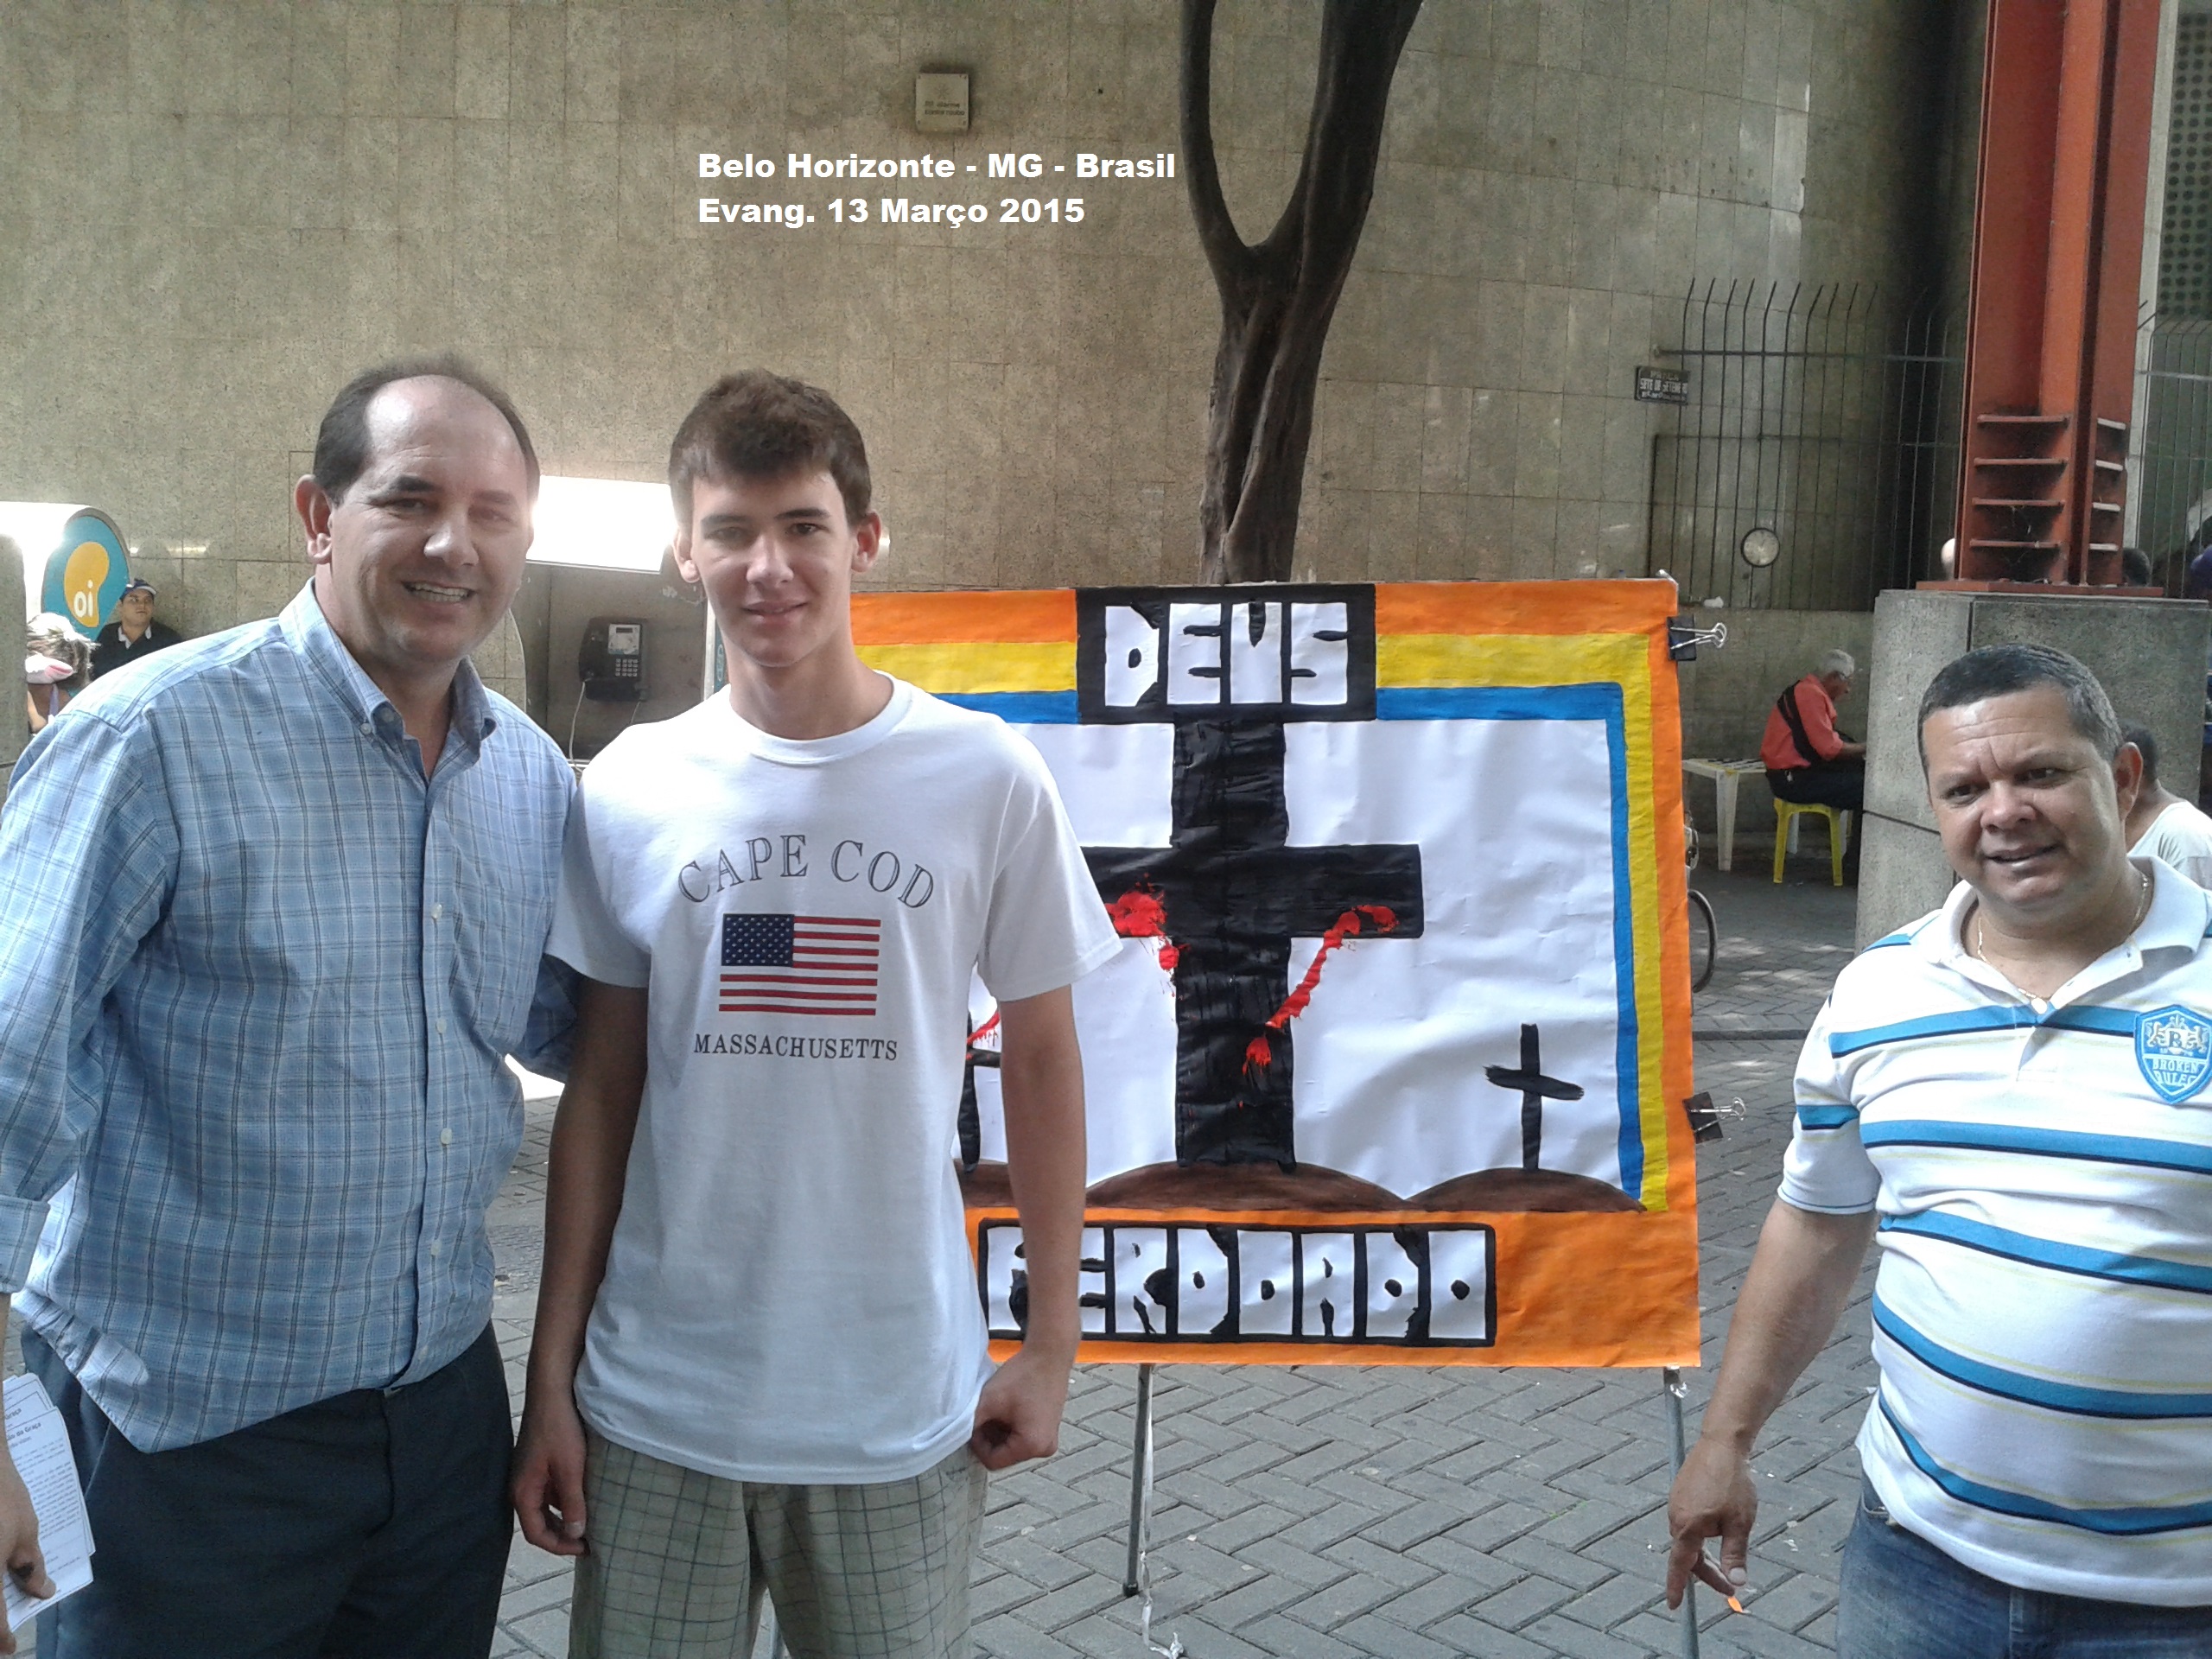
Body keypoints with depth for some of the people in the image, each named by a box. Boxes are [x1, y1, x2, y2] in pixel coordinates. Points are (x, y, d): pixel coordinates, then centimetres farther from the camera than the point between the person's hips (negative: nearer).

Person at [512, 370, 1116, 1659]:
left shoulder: (989, 780, -7)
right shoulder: (628, 790, -2)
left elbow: (1042, 1061, 2)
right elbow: (602, 1088, 4)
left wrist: (1052, 1345, 2)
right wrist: (551, 1377, 4)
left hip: (902, 1411, -1)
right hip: (656, 1408, 1)